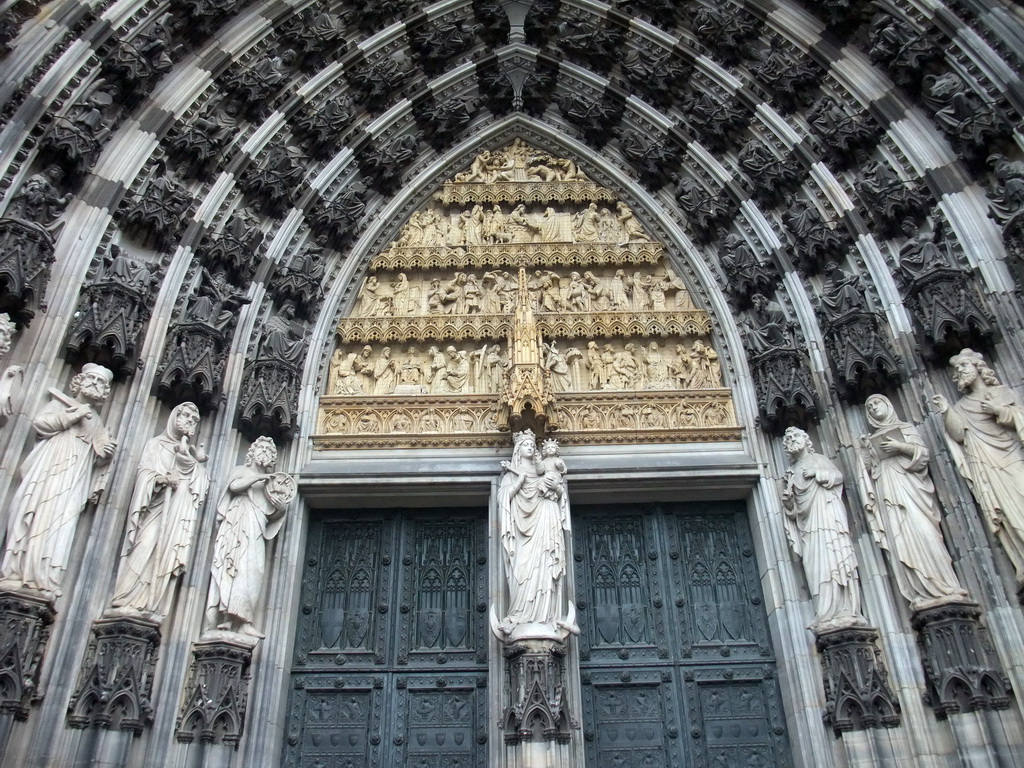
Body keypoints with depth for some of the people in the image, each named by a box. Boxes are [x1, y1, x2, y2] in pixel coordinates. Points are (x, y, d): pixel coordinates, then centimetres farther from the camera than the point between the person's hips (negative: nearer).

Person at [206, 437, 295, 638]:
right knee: (239, 566, -17)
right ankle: (238, 619, -24)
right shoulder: (242, 471, 17)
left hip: (256, 528, 5)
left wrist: (281, 508, -1)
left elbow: (271, 515, 19)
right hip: (239, 523, -4)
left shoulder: (267, 482, 26)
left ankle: (235, 619, -16)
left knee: (251, 571, -9)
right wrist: (258, 477, -9)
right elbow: (234, 486, -7)